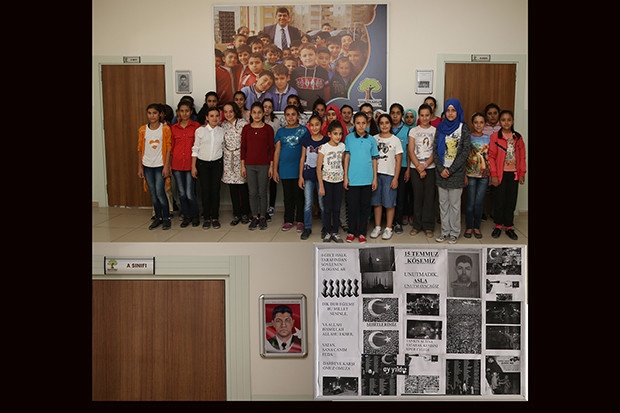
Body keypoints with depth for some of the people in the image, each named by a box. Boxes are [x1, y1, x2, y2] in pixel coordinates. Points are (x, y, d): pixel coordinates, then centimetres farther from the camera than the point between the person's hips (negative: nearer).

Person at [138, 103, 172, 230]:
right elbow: (140, 149, 8)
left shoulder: (165, 129, -5)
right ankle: (158, 217, 21)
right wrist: (140, 167, 6)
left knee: (160, 192, -8)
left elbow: (168, 148, -5)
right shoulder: (142, 129, 4)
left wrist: (166, 166, -10)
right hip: (147, 166, 4)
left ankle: (166, 218, 7)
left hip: (160, 165, -4)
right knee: (153, 193, 8)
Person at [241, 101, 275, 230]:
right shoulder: (246, 128, 4)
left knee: (262, 193, 4)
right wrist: (243, 165, 2)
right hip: (250, 165, 2)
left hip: (264, 165, -2)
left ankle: (262, 217, 16)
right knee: (252, 193, 7)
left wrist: (271, 166, -3)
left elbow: (271, 148, 0)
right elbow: (243, 147, 6)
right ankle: (255, 217, 17)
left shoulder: (268, 129, -1)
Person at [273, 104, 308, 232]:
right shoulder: (280, 132, 8)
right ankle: (288, 220, 20)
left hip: (299, 169, -2)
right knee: (287, 196, 10)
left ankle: (300, 221, 14)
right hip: (285, 170, 2)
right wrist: (275, 170, 5)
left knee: (299, 196, 4)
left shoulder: (304, 130, 1)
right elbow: (277, 151, 9)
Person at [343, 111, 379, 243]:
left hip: (367, 179, 1)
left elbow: (374, 159, 7)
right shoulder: (349, 138, 1)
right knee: (352, 206, 4)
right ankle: (351, 232, 19)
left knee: (365, 206, 8)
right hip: (352, 179, -1)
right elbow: (347, 157, 2)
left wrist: (375, 178, 4)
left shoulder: (371, 140, 4)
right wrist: (345, 176, -1)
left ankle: (362, 232, 19)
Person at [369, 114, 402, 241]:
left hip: (389, 175, -2)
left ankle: (388, 228, 10)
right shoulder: (374, 139, 8)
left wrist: (396, 178, -6)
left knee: (389, 203, 0)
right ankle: (377, 227, 16)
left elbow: (399, 161, 0)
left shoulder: (395, 140, 1)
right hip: (375, 174, 3)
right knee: (376, 201, 6)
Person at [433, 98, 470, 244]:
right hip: (441, 171, 4)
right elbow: (435, 150, 4)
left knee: (454, 204, 2)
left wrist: (450, 170, -12)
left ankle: (454, 233, 13)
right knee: (443, 203, 9)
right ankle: (445, 231, 19)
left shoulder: (463, 128, -3)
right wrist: (441, 169, -8)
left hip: (456, 172, -4)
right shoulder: (440, 128, 7)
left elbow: (465, 151, -8)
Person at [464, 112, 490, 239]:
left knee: (479, 202, 1)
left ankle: (477, 227, 16)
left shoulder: (488, 139, 6)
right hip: (471, 174, -1)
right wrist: (464, 175, -6)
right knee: (471, 202, 0)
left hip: (484, 174, 2)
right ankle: (468, 227, 14)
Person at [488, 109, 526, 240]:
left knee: (511, 201, 6)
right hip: (500, 174, -3)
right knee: (499, 200, 2)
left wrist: (522, 174, 4)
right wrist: (494, 175, -10)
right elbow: (491, 156, -5)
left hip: (513, 174, 3)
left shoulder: (518, 137, 7)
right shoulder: (495, 136, -3)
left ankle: (509, 227, 17)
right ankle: (498, 225, 17)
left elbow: (522, 156, 9)